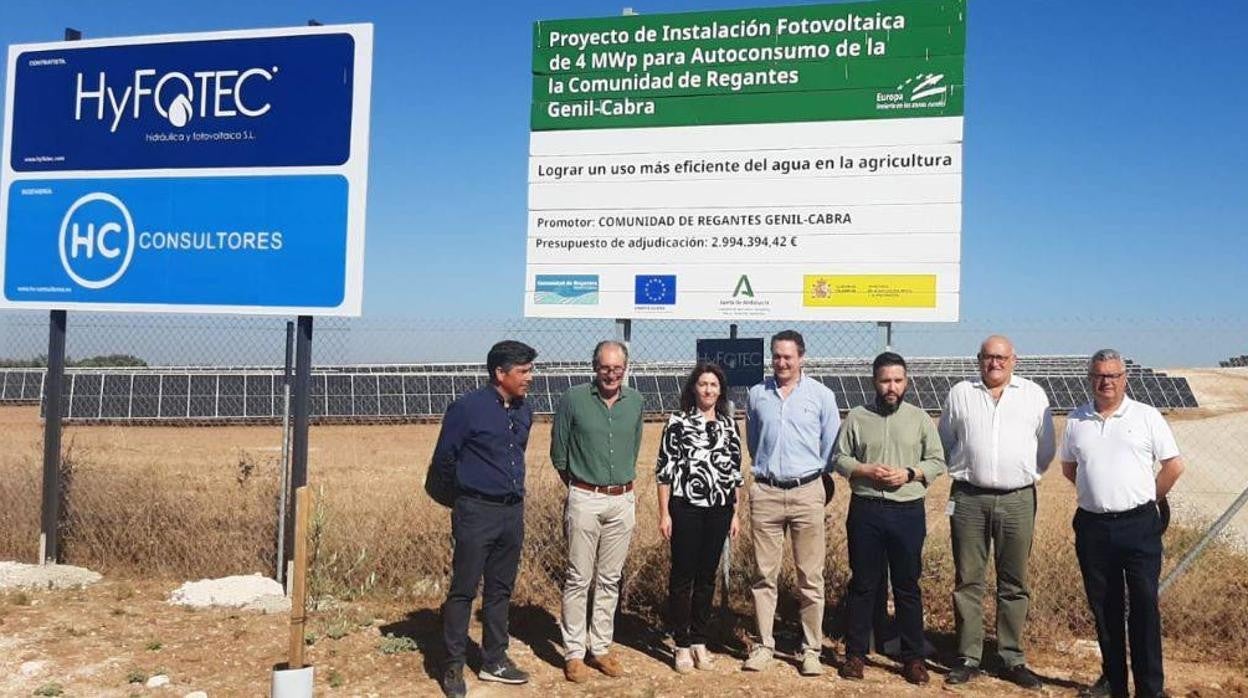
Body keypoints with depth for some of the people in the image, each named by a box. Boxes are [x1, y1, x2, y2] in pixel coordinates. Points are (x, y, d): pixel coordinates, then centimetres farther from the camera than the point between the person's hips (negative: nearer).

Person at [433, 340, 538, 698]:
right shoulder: (467, 408, -12)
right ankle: (453, 666, 12)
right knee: (463, 590, 1)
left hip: (514, 511, 6)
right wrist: (470, 488, 8)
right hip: (477, 512, -6)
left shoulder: (524, 410, 7)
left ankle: (494, 660, 25)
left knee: (500, 589, 14)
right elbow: (443, 458, -4)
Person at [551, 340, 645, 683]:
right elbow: (558, 452, 2)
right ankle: (574, 653, 11)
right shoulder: (573, 399, -8)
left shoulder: (635, 401, 4)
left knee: (610, 580, 11)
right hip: (585, 499, -4)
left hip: (623, 500, 4)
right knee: (579, 580, 2)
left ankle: (600, 648, 21)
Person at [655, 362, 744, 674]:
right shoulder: (678, 422, -2)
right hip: (686, 509, -3)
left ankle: (699, 641, 21)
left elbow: (735, 472, 11)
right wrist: (664, 513, -7)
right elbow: (664, 469, -3)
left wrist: (736, 513, 9)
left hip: (719, 510, 4)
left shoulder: (729, 424, 9)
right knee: (683, 575, 2)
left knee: (707, 576, 10)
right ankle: (682, 645, 12)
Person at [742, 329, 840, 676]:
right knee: (764, 575, 6)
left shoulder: (821, 395, 1)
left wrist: (815, 476, 10)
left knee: (810, 578, 2)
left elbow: (831, 446, 7)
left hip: (807, 492, -2)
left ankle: (812, 649, 13)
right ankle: (763, 645, 15)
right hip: (765, 492, 2)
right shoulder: (757, 394, 7)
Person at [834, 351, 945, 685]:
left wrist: (909, 474, -11)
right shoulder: (857, 417, 5)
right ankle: (855, 653, 16)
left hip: (908, 511, 0)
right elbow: (840, 458, 5)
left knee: (908, 587, 7)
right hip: (866, 510, 0)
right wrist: (867, 471, -12)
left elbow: (937, 461, 6)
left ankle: (913, 657, 17)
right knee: (863, 585, 7)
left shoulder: (920, 418, 6)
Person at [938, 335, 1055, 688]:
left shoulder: (1034, 394, 7)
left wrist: (1027, 475, 12)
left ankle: (1012, 659, 16)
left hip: (1018, 499, 0)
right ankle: (968, 657, 11)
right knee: (968, 581, 3)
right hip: (969, 498, 0)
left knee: (1014, 584, 6)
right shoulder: (960, 393, 7)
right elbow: (945, 442, 15)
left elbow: (1045, 448, 13)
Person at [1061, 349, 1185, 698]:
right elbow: (1068, 467, 18)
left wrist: (1148, 498, 5)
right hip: (1092, 526, 3)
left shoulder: (1147, 416, -1)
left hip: (1139, 524, -3)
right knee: (1103, 607, 11)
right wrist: (1097, 493, 11)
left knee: (1144, 606, -1)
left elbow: (1174, 465, 2)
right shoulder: (1076, 421, 7)